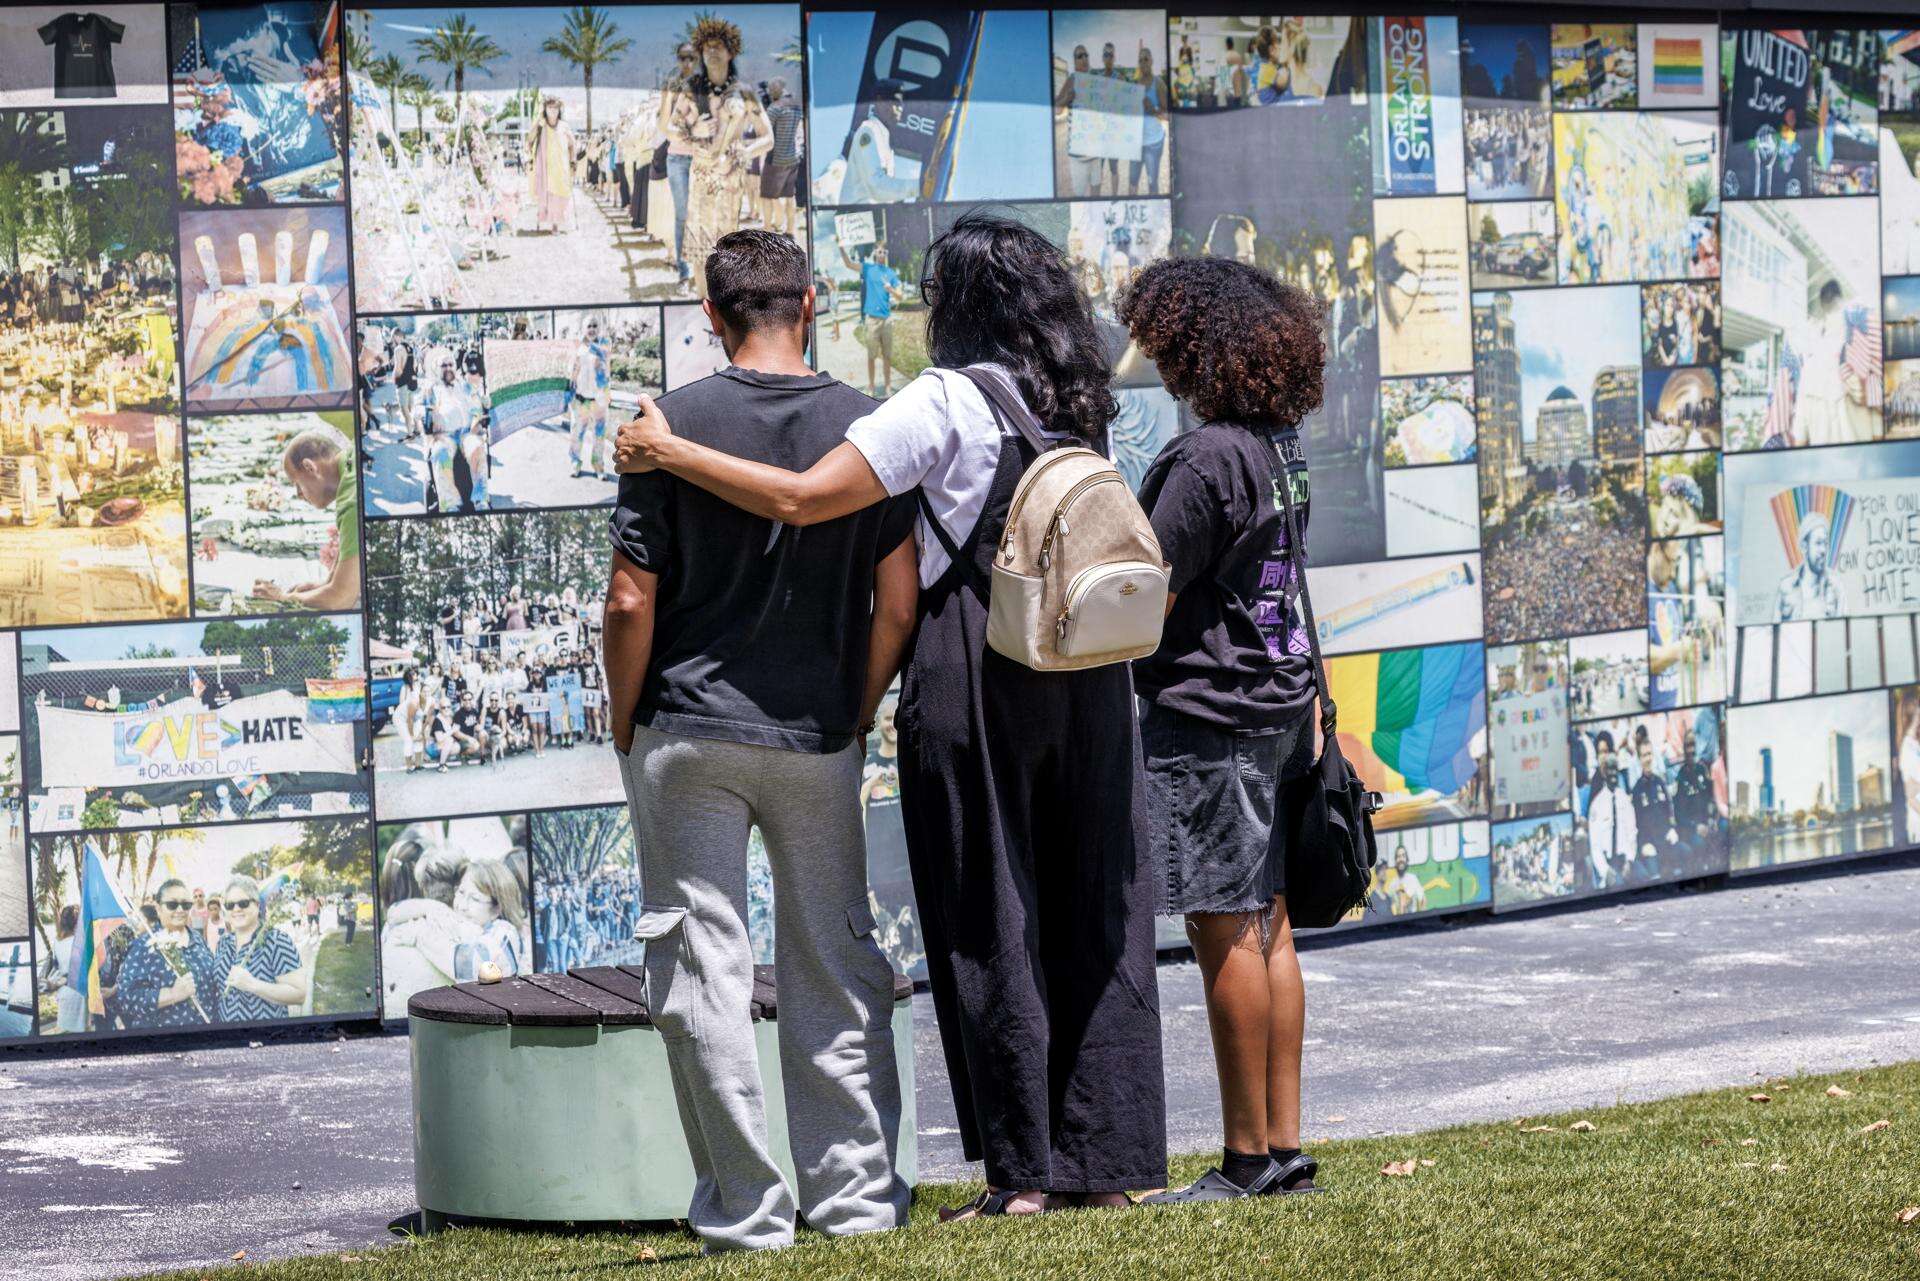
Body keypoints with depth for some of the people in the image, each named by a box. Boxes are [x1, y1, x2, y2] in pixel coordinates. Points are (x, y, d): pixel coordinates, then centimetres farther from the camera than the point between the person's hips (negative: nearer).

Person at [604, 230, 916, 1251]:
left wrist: (623, 731, 4)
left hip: (688, 734, -3)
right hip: (820, 740, 3)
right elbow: (897, 605, -2)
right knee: (836, 971, 13)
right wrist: (855, 717, 11)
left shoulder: (677, 423, -8)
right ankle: (859, 1193, 15)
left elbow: (631, 604, -9)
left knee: (703, 972, 3)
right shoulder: (868, 425, -1)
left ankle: (744, 1211, 4)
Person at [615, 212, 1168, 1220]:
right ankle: (1105, 1157, 11)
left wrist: (669, 452, -13)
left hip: (976, 677, -6)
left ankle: (1021, 1170, 3)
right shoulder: (1078, 405, 11)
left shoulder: (945, 402, -10)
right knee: (1093, 913, 8)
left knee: (989, 918, 1)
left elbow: (803, 500, -19)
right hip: (1086, 677, 6)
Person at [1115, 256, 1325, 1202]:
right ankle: (1285, 1146, 15)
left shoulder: (1206, 459, -17)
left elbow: (1152, 602, -15)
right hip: (1278, 705, 9)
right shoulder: (1283, 447, 10)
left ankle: (1247, 1158, -1)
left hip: (1206, 711, -9)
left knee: (1225, 932, -4)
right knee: (1266, 927, 11)